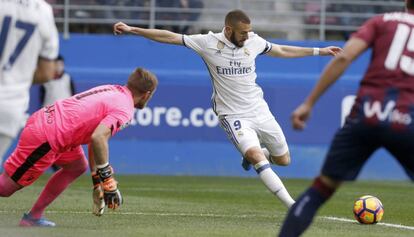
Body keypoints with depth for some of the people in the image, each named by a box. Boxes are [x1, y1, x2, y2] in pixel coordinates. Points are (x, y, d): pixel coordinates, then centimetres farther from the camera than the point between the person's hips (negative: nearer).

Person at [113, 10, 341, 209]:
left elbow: (282, 51, 15)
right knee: (257, 157, -26)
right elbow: (169, 37, -10)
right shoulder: (208, 43, -11)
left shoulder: (253, 41, -1)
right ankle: (293, 206, -27)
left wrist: (319, 51, 17)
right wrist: (132, 29, -12)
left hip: (260, 110, 5)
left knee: (283, 160, 11)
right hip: (233, 116, -5)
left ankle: (252, 153, 43)